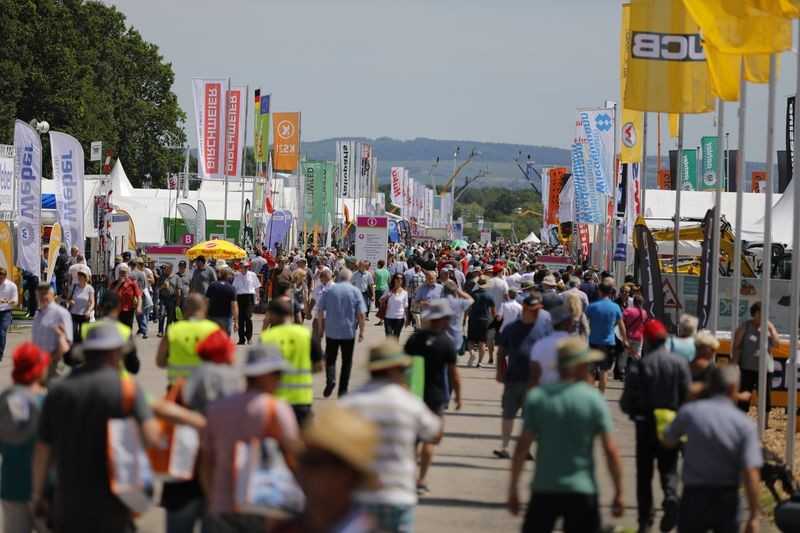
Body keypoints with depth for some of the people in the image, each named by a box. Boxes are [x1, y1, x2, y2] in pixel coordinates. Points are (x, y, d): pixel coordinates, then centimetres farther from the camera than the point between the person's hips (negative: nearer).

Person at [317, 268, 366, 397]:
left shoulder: (329, 290, 1)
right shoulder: (355, 291, -2)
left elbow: (320, 311, 2)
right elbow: (361, 314, -7)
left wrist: (321, 327, 12)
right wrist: (361, 331, 1)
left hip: (331, 331, 1)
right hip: (349, 332, -1)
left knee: (330, 358, 12)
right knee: (347, 361, 9)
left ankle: (330, 379, -14)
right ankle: (343, 390, 9)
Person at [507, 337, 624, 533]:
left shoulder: (537, 397, -2)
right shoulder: (594, 399, -6)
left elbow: (522, 447, -3)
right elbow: (610, 450, -8)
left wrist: (513, 488, 5)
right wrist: (618, 492, 0)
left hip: (544, 489, 2)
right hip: (582, 491, -2)